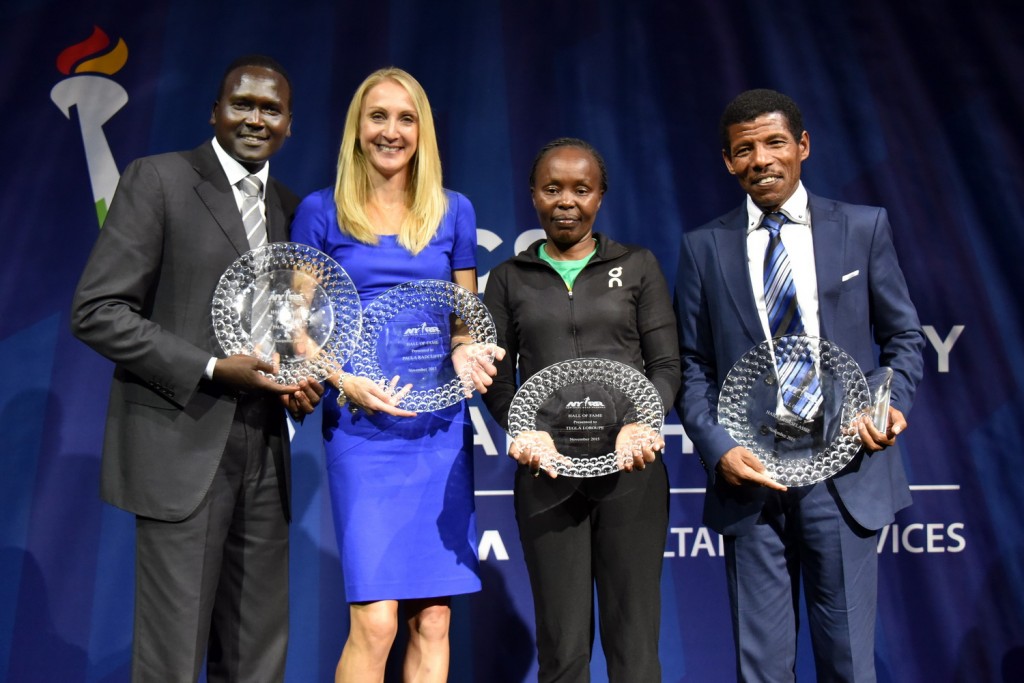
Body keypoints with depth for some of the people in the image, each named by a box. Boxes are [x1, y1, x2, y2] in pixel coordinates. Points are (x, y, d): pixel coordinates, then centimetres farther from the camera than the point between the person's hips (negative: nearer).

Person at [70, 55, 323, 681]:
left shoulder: (292, 208, 15)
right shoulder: (158, 179, -1)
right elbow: (96, 311, -8)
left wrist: (307, 381, 0)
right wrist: (211, 369, -16)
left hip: (265, 454, 5)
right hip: (183, 448, -5)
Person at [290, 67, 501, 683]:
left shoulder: (453, 212, 10)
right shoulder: (321, 212, 4)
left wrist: (465, 353, -6)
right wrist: (346, 381, -14)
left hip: (443, 426, 3)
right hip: (363, 427, -2)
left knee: (433, 619, 6)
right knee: (375, 621, -8)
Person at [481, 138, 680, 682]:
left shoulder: (638, 267, 7)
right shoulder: (510, 278, 10)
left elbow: (666, 365, 5)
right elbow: (498, 377, 7)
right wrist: (520, 430, -12)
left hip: (631, 470, 0)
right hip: (545, 473, 1)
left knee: (633, 637, 5)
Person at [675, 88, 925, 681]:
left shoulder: (865, 227, 6)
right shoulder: (704, 248, 6)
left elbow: (904, 336, 10)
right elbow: (693, 367, 5)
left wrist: (891, 402, -9)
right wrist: (719, 449, -8)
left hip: (844, 471, 0)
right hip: (750, 474, 0)